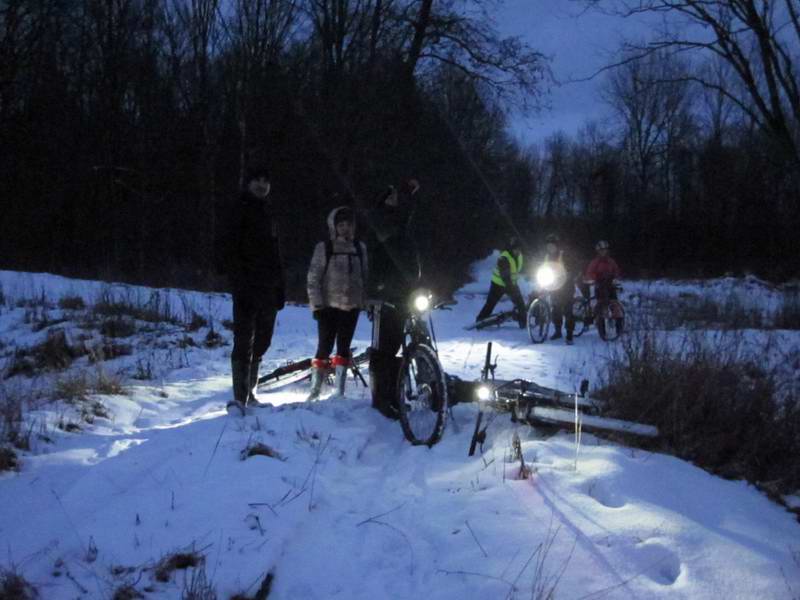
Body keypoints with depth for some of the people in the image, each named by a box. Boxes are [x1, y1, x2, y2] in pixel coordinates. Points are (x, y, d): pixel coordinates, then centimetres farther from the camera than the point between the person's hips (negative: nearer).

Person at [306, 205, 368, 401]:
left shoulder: (359, 248, 8)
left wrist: (365, 301, 9)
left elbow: (364, 277, 13)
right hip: (329, 305, -3)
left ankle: (340, 391, 11)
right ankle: (315, 390, 9)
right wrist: (316, 304, -8)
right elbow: (314, 278, -3)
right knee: (325, 346, -1)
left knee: (344, 347, 5)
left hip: (351, 306, 3)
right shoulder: (324, 248, -2)